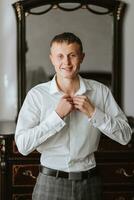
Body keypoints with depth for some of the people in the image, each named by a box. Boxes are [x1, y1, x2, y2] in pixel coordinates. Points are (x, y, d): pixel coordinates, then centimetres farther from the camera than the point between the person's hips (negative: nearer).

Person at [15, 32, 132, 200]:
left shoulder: (100, 91, -2)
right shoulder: (37, 94, -8)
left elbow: (125, 136, -3)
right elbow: (22, 145, -15)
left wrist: (93, 112, -15)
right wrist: (57, 115, -19)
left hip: (89, 183, 2)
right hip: (50, 184, -1)